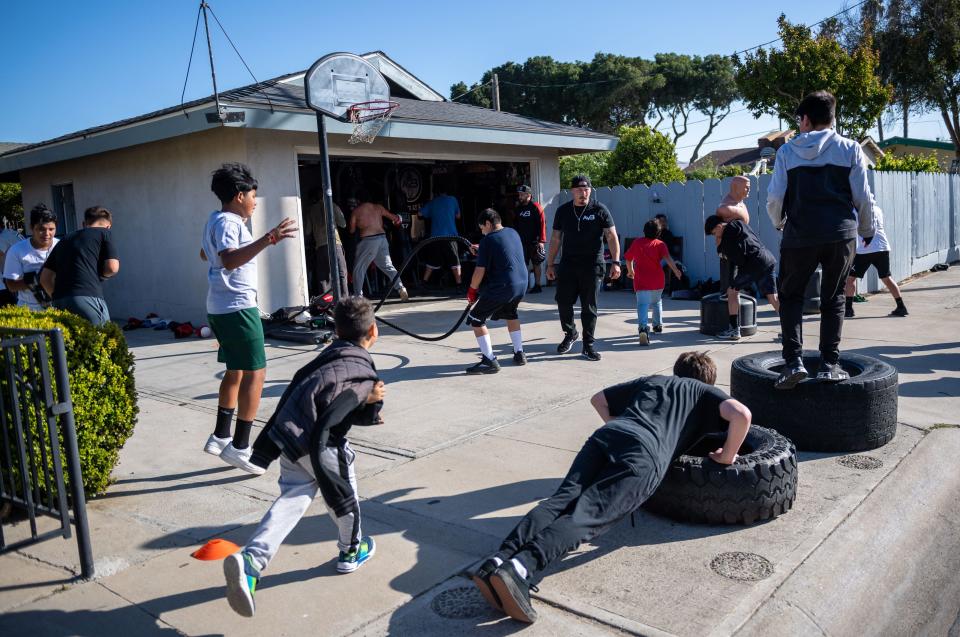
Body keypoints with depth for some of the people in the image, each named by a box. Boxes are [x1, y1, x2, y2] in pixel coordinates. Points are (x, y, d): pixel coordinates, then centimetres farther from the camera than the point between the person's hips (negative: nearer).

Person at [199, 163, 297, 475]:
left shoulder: (215, 220, 16)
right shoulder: (228, 222, -15)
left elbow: (204, 254, 34)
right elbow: (229, 260, -34)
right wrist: (268, 239, -43)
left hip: (220, 306, 11)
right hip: (237, 306, -11)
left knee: (236, 370, 19)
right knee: (255, 372, -8)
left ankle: (220, 436, 25)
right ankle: (239, 446, -7)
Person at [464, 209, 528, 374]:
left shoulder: (487, 240, -8)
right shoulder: (513, 233, 13)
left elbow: (480, 270, -11)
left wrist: (472, 289, 3)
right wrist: (480, 250, 35)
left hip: (501, 287, -8)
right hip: (521, 284, 8)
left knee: (476, 319, 2)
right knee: (510, 314, 33)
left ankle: (489, 361, -4)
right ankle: (519, 354, 31)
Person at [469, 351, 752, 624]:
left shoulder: (650, 380, 39)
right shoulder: (705, 392, 29)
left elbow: (598, 400, 41)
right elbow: (742, 414, 9)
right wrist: (727, 456, 21)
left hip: (605, 436, 4)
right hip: (645, 454, -4)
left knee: (563, 499, -11)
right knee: (587, 514, -19)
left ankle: (499, 559, -33)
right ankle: (520, 568, -41)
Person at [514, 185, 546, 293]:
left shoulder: (536, 207, -9)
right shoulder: (519, 208, 11)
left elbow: (542, 224, -14)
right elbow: (515, 224, 17)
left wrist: (541, 240, -19)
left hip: (534, 242, -6)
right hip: (522, 242, 6)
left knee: (536, 264, 4)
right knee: (522, 264, 6)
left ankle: (537, 286, 11)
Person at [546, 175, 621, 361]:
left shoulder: (599, 210, -1)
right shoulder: (563, 211, 8)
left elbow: (612, 236, -3)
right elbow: (555, 238, 12)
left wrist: (615, 262, -13)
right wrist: (550, 264, 9)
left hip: (592, 266, -3)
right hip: (568, 265, 3)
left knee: (589, 307, 2)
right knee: (563, 302, 3)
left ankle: (588, 345, 12)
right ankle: (570, 333, 28)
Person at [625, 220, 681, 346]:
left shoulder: (636, 243, 9)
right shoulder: (660, 244, 3)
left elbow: (628, 259, 19)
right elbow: (667, 257, -15)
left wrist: (630, 271, 35)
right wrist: (675, 270, -19)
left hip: (640, 280, -1)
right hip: (657, 280, 1)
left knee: (642, 304, -13)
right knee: (657, 301, 26)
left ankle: (643, 328, -36)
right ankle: (658, 325, 37)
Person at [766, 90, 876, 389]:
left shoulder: (787, 151, 2)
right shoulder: (850, 149, 3)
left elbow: (774, 198, 0)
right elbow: (863, 196, 3)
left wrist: (779, 223, 21)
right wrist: (866, 230, 19)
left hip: (800, 235, -1)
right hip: (841, 235, 1)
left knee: (790, 296, 13)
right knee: (833, 299, 14)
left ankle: (793, 361, -1)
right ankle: (830, 365, 10)